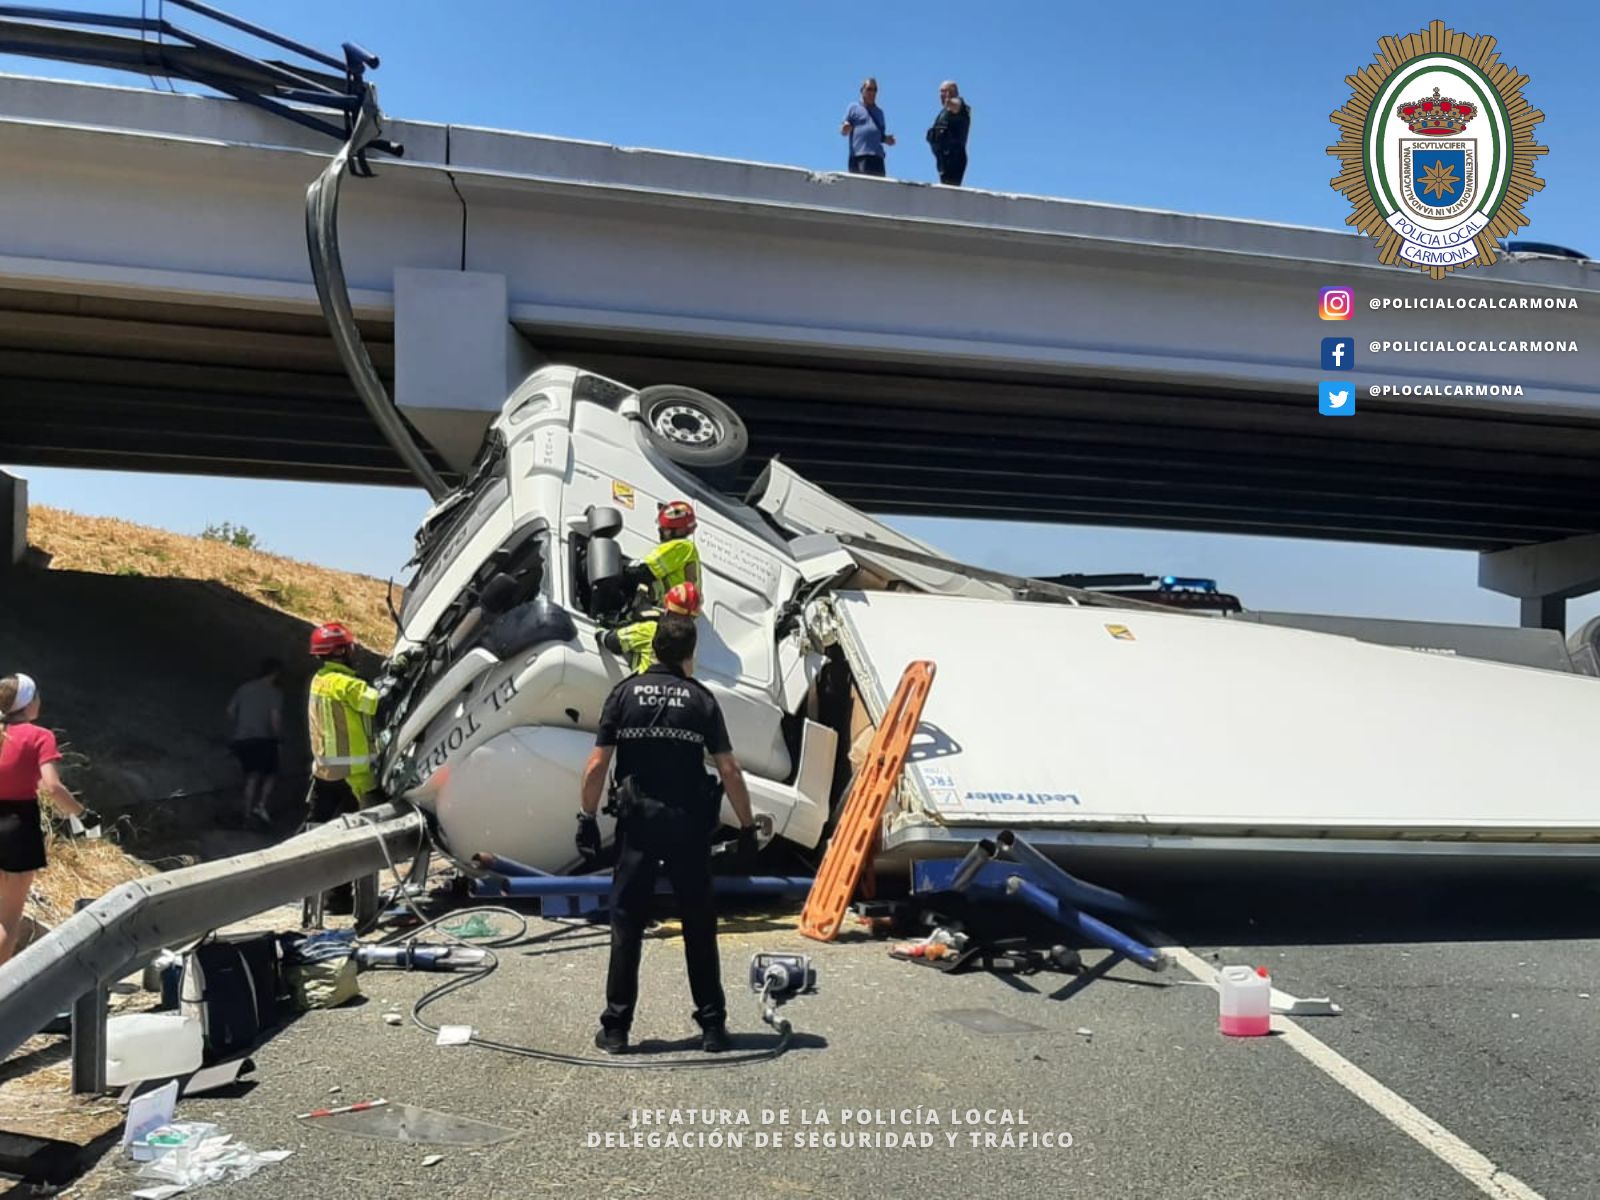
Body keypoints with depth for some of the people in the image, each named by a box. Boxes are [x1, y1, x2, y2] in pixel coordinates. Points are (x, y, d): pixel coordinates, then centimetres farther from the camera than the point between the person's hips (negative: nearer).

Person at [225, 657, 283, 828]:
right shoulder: (274, 692, -4)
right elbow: (275, 717, -13)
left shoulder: (244, 688, 12)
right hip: (262, 738, -5)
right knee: (269, 774, 10)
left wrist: (233, 733, 20)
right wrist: (279, 736, 2)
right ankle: (262, 805, -9)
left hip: (241, 739, 5)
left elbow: (230, 711, 10)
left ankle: (248, 812, 10)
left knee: (251, 775, 14)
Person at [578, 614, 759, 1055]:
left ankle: (616, 1028, 11)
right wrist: (747, 828, 2)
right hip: (689, 823, 0)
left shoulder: (625, 693, 2)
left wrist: (587, 817, 7)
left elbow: (597, 765, -2)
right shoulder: (701, 699, 0)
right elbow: (729, 770, -4)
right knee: (699, 925, 8)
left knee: (626, 924, 7)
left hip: (638, 820, 0)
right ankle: (712, 1026, 13)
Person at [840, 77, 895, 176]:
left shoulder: (879, 112, 27)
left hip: (877, 156, 5)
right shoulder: (854, 108, 12)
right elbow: (843, 130, 7)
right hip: (859, 155, -5)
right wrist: (845, 130, -17)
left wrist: (886, 139, 5)